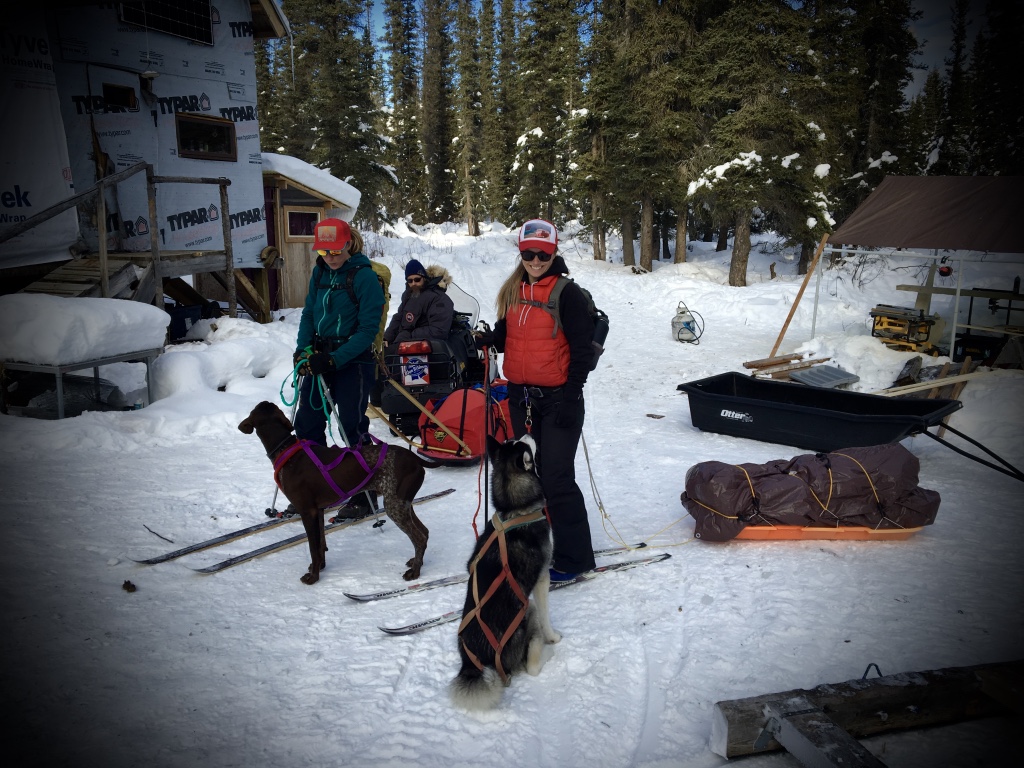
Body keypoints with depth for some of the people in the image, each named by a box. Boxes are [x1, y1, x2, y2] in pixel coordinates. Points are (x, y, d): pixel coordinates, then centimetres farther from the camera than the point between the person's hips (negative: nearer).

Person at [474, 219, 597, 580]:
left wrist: (571, 396, -16)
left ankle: (574, 557, 8)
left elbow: (582, 349, -12)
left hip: (558, 398, -7)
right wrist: (486, 339, -3)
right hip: (521, 398, 7)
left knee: (557, 478, -6)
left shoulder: (568, 293, -10)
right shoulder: (514, 290, 10)